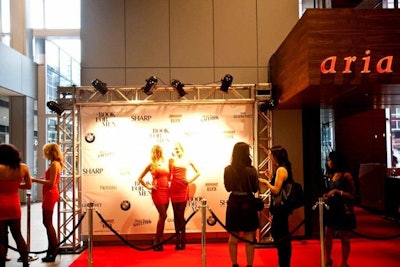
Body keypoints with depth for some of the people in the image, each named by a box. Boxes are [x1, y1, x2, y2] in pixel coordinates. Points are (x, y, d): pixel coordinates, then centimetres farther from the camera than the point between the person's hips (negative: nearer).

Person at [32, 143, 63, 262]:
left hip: (50, 194, -10)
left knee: (47, 223, -5)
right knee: (48, 223, 13)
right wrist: (39, 179, 11)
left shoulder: (54, 164, -16)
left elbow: (51, 182, -20)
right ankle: (52, 250, 19)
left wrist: (35, 180, -16)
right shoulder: (56, 163, 13)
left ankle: (53, 251, -1)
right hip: (51, 193, 10)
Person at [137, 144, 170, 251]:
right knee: (163, 216, -10)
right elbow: (140, 178, 3)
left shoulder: (165, 163, 13)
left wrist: (170, 182, 5)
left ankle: (159, 241, 14)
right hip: (157, 192, -5)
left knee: (162, 216, 6)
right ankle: (157, 242, 0)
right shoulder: (151, 164, 0)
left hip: (166, 191, 5)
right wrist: (148, 187, -4)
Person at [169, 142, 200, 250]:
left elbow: (198, 172, 12)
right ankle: (178, 240, 12)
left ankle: (182, 241, 2)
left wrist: (190, 180, 3)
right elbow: (169, 175, 7)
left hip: (183, 189, -1)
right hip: (174, 188, 1)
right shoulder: (171, 160, 7)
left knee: (181, 215, -5)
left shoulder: (187, 160, 6)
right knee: (176, 215, 4)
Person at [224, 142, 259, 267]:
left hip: (234, 203, 3)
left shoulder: (228, 170, -6)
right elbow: (255, 189, -4)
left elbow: (228, 187, 5)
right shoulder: (251, 170, -14)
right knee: (249, 238, 9)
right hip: (248, 203, -2)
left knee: (233, 237, 13)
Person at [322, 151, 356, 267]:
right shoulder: (332, 175, 9)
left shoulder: (346, 175, -13)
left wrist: (337, 192, -22)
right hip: (331, 210, 7)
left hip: (343, 211, -7)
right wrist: (326, 196, 4)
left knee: (344, 238, 3)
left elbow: (352, 195, -13)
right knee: (328, 236, 10)